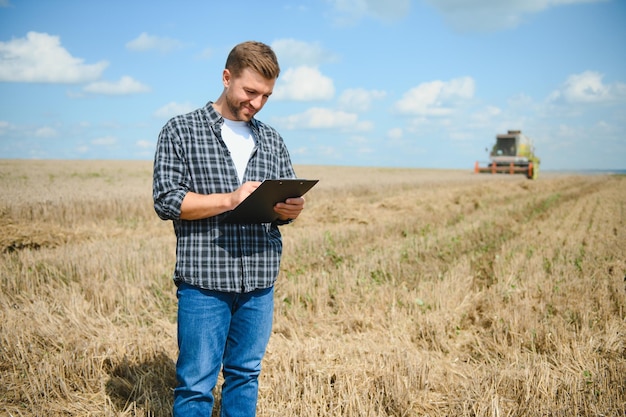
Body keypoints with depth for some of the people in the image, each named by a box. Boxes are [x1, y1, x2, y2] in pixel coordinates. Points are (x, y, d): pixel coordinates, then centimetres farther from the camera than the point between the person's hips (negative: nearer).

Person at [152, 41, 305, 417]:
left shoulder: (272, 140, 13)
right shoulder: (181, 131, 1)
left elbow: (288, 205, 15)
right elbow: (166, 201, -7)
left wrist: (291, 209, -9)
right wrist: (229, 199, -18)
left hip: (259, 281, 4)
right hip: (204, 280, -4)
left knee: (245, 375, 14)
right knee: (196, 384, 1)